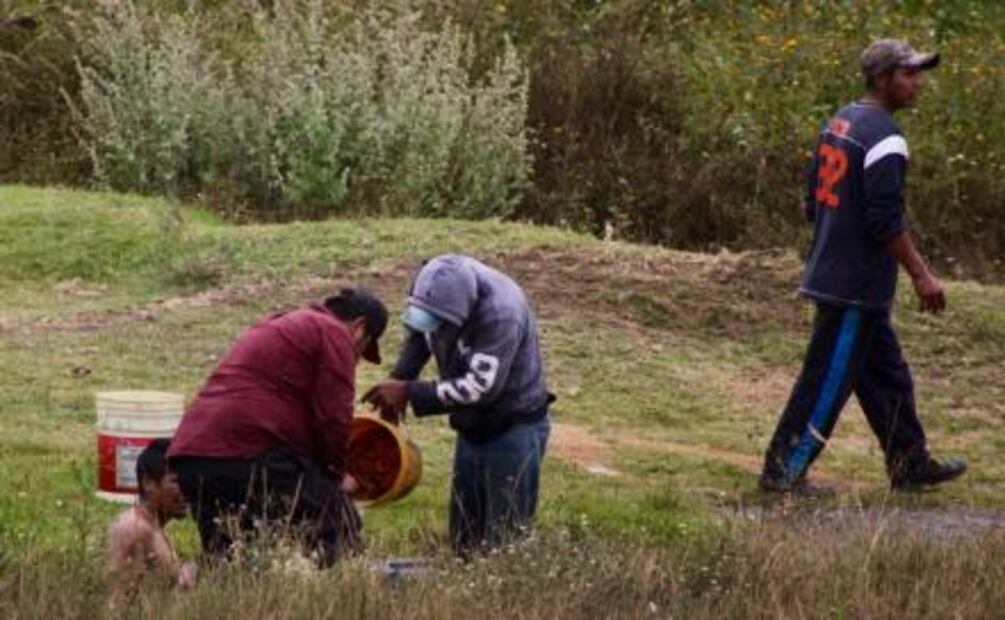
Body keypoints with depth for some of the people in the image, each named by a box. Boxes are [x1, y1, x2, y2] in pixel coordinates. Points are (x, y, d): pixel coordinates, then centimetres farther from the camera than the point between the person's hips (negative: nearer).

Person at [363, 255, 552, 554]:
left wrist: (409, 393, -28)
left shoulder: (501, 313, -32)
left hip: (513, 427, -7)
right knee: (463, 539, 12)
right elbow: (416, 336, 9)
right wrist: (398, 380, -8)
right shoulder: (439, 289, -11)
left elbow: (481, 388, -32)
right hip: (473, 427, 7)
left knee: (504, 538, -7)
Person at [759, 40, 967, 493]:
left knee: (887, 375, 17)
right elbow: (887, 220, -21)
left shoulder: (839, 123, 11)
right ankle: (784, 471, 1)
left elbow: (813, 201, 16)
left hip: (831, 269, 10)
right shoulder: (883, 136, -18)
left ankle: (910, 464, 24)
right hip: (857, 284, -10)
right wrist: (921, 275, -16)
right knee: (829, 378, -3)